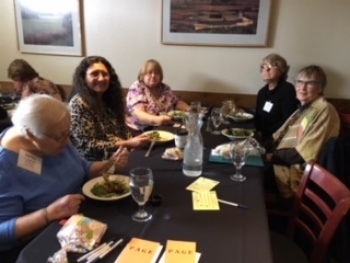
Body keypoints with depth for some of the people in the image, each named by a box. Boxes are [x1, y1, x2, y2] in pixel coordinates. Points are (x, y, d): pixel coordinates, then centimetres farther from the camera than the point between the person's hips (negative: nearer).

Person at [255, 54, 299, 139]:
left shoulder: (288, 90, -6)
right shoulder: (262, 92, 15)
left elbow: (287, 120, -14)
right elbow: (258, 117, 13)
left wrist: (266, 133, -15)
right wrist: (259, 132, -6)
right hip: (261, 136, 7)